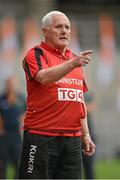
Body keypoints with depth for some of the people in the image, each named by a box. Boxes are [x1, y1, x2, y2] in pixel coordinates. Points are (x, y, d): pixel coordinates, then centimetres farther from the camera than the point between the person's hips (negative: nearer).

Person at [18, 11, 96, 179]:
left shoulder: (74, 59, 19)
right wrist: (71, 64, -38)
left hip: (72, 139, 6)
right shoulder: (36, 54, -2)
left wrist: (86, 134, 16)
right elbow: (44, 77, -24)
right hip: (41, 137, -6)